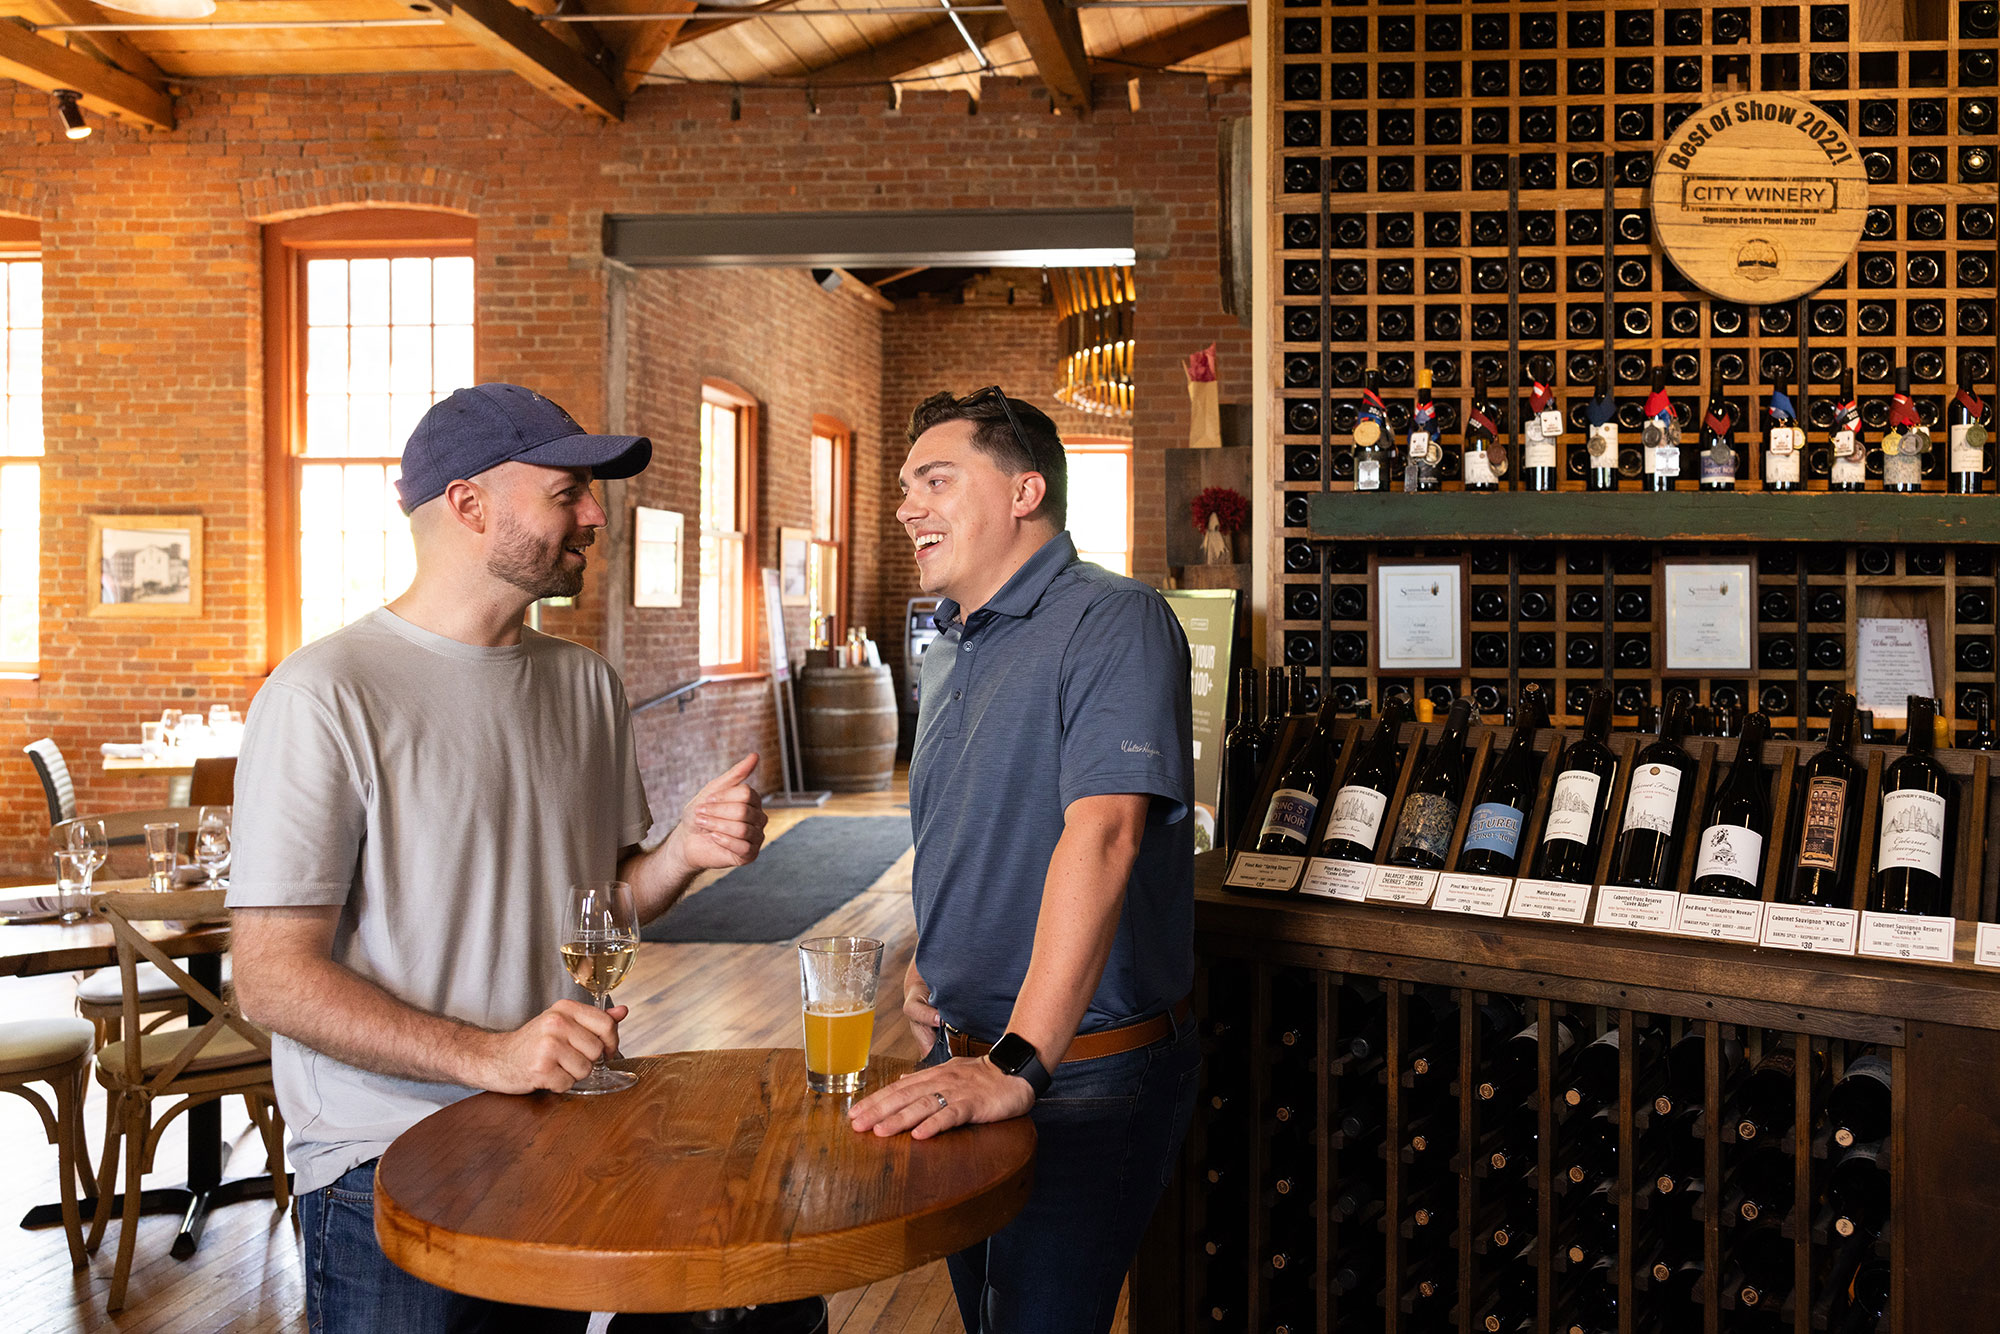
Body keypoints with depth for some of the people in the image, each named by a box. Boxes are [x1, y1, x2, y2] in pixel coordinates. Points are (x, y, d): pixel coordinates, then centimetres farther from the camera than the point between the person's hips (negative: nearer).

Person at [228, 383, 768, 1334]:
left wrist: (683, 853, -8)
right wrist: (488, 1056, -26)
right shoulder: (325, 695, -15)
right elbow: (271, 979, -17)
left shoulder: (588, 684, 7)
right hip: (388, 1175, -6)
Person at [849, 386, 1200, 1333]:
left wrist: (1019, 1064, -36)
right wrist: (924, 963, 7)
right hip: (964, 1060, 8)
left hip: (1084, 1077, -8)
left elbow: (1101, 835, -29)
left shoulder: (1114, 624, -16)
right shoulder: (948, 654, 13)